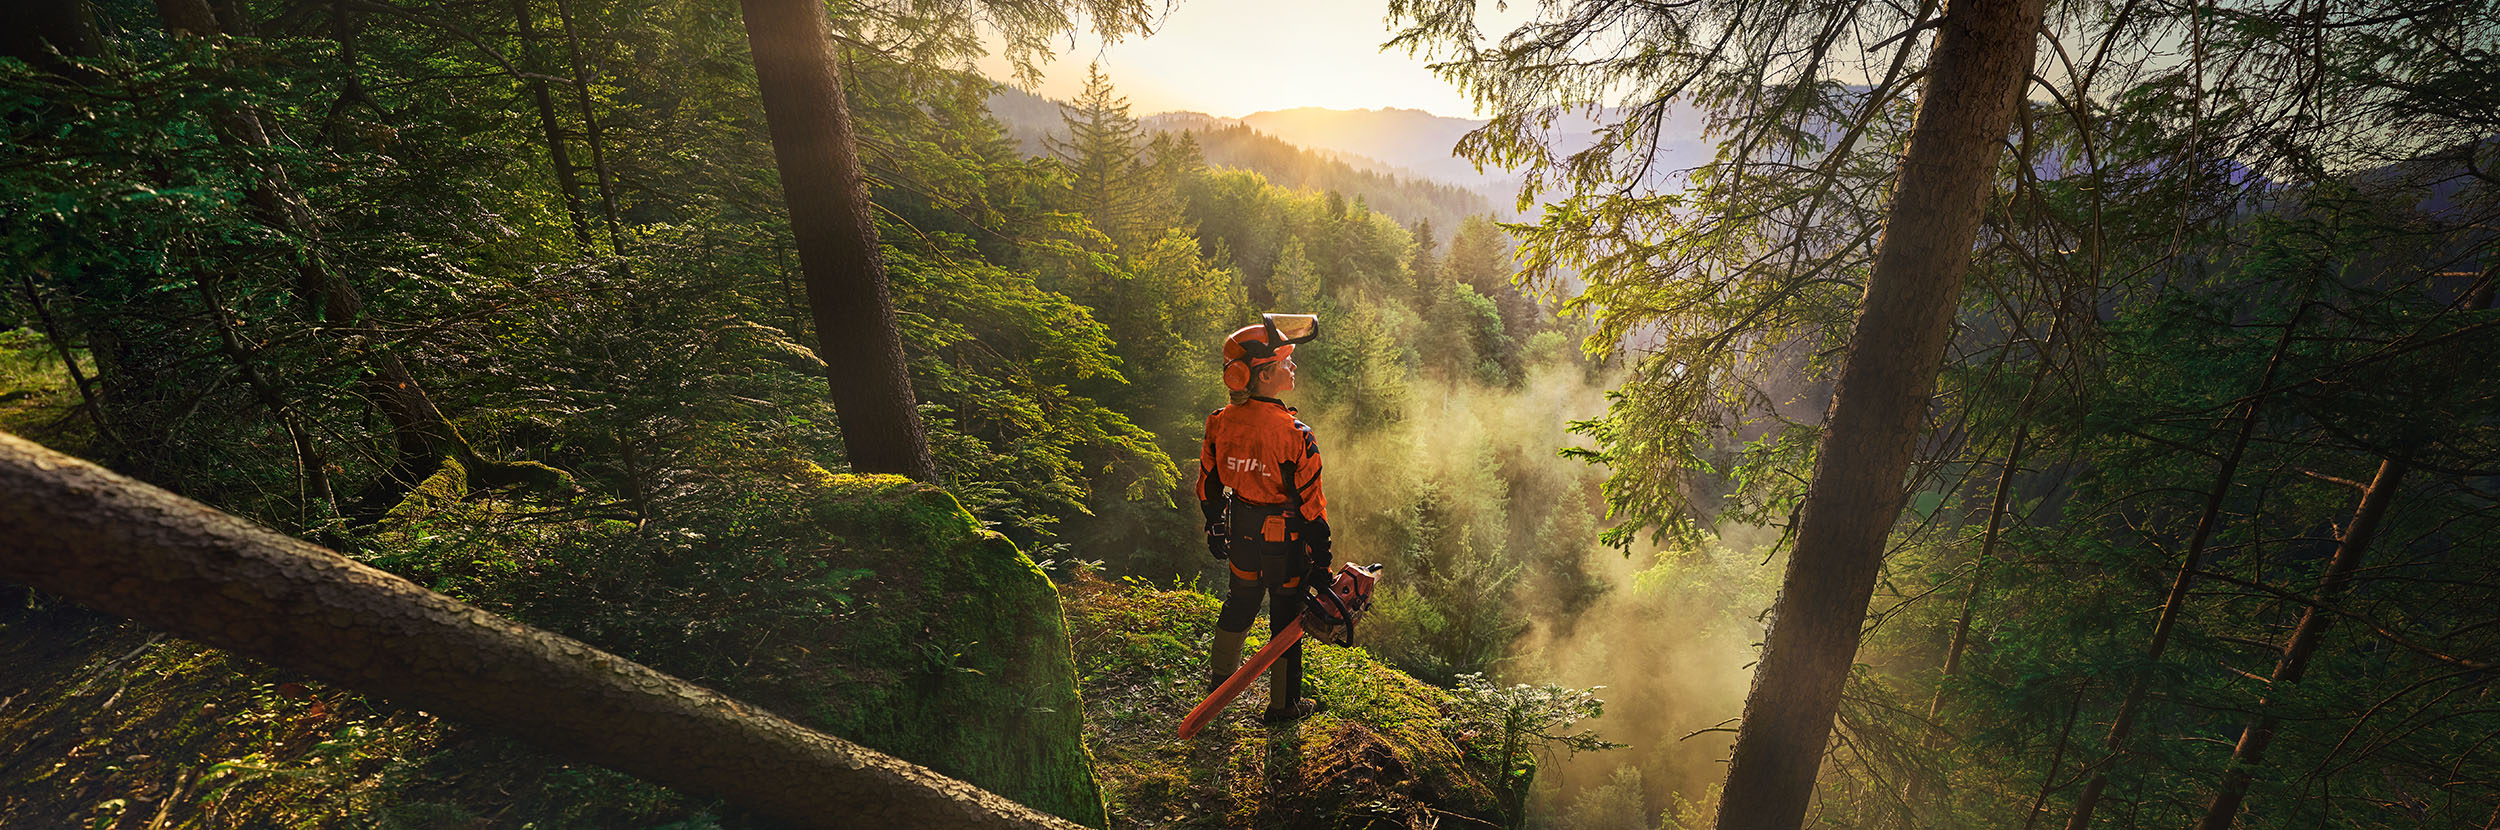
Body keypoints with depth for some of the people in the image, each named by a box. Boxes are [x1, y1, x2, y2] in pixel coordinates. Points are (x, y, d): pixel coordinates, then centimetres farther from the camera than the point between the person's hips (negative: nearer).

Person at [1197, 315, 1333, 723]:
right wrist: (1321, 559, -7)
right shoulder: (1294, 436, -27)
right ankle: (1283, 704, 31)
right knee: (1286, 614, 14)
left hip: (1241, 532, 5)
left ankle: (1222, 674, 49)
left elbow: (1208, 486, 2)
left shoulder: (1220, 423, -11)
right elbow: (1310, 505, -19)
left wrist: (1214, 529, 18)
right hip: (1285, 538, -5)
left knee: (1241, 599, 27)